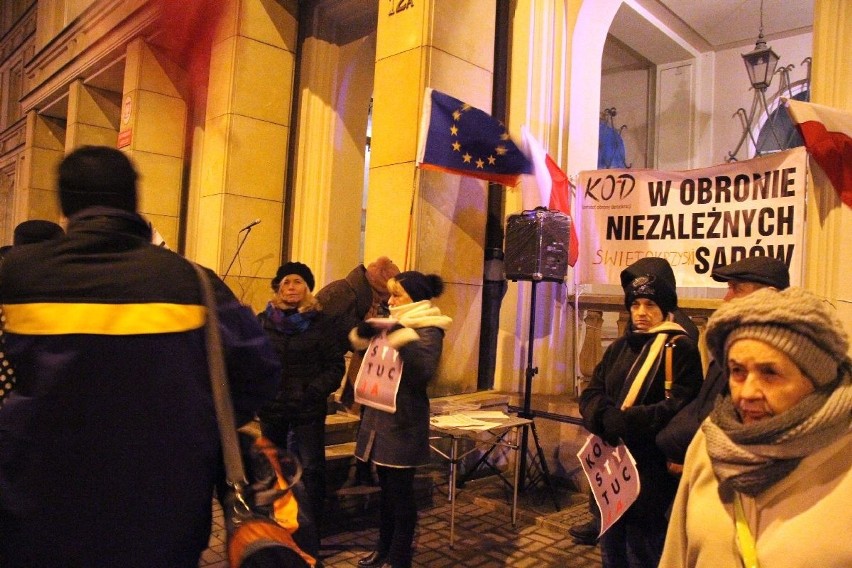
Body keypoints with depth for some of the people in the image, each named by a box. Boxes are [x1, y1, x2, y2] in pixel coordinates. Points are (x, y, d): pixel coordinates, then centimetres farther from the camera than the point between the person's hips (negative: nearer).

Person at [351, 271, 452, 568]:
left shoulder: (429, 330, -11)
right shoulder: (394, 325, 13)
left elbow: (424, 370, -24)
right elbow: (364, 351, 17)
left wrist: (403, 338, -30)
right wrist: (363, 333, -2)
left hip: (403, 421, -8)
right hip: (381, 416, 8)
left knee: (400, 491, 2)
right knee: (386, 488, 18)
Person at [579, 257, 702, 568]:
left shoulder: (682, 348, -9)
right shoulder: (619, 347, 11)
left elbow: (676, 409, -20)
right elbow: (590, 394, 5)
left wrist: (618, 421, -22)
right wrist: (605, 417, -17)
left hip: (650, 473, -6)